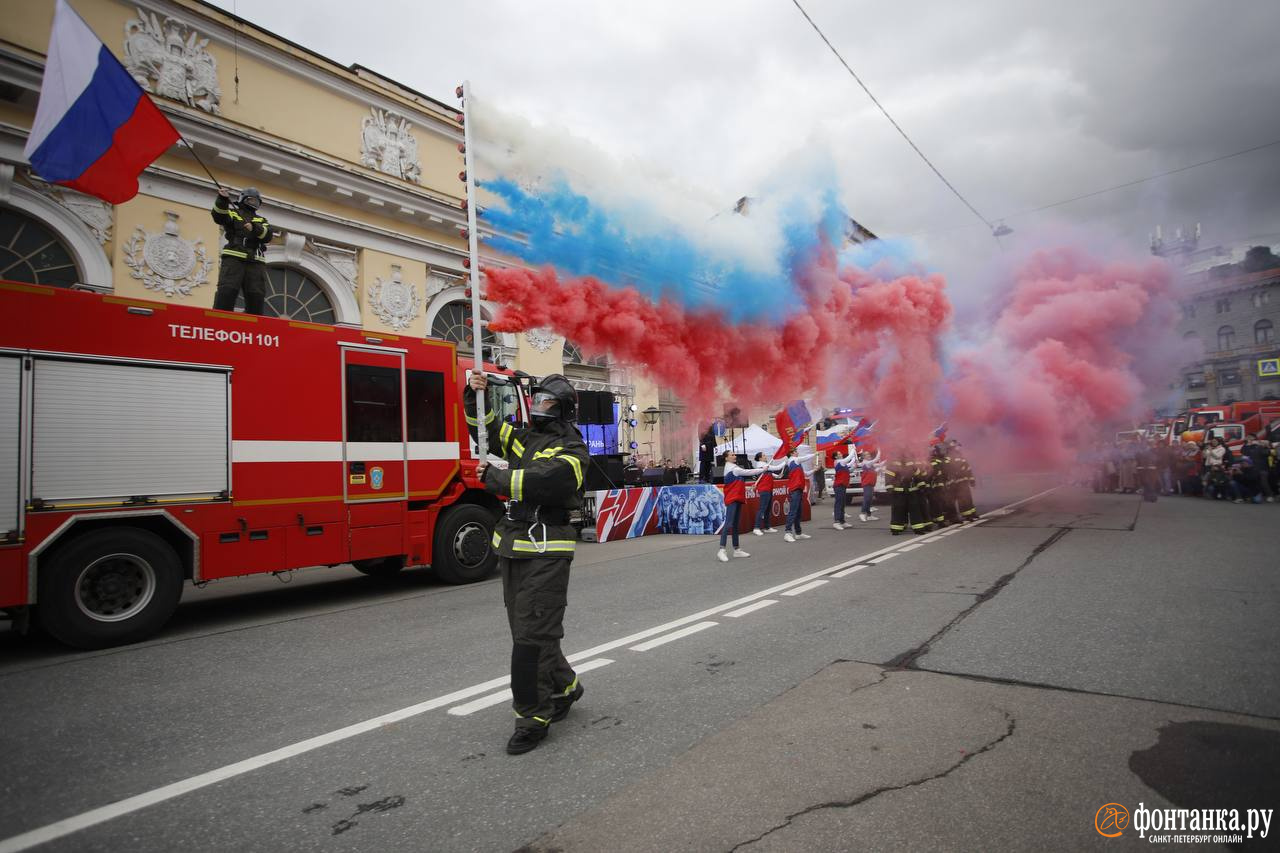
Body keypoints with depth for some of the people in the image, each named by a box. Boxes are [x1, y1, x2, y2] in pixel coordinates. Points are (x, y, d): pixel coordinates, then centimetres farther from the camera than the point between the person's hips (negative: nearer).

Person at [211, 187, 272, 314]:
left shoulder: (261, 220, 27)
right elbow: (219, 216, -4)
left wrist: (255, 228, -12)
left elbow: (268, 236, 7)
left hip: (255, 261, 3)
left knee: (257, 295, -5)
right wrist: (222, 199, -21)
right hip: (234, 257, -3)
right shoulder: (233, 212, 20)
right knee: (227, 290, -18)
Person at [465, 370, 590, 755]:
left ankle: (534, 716, 5)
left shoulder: (571, 450, -8)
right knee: (527, 629, 17)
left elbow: (538, 482, -22)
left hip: (545, 553, -8)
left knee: (532, 635, -6)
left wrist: (493, 476, -10)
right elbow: (488, 429, 24)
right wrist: (475, 397, 7)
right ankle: (564, 686, 35)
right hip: (513, 549, 8)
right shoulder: (526, 439, 15)